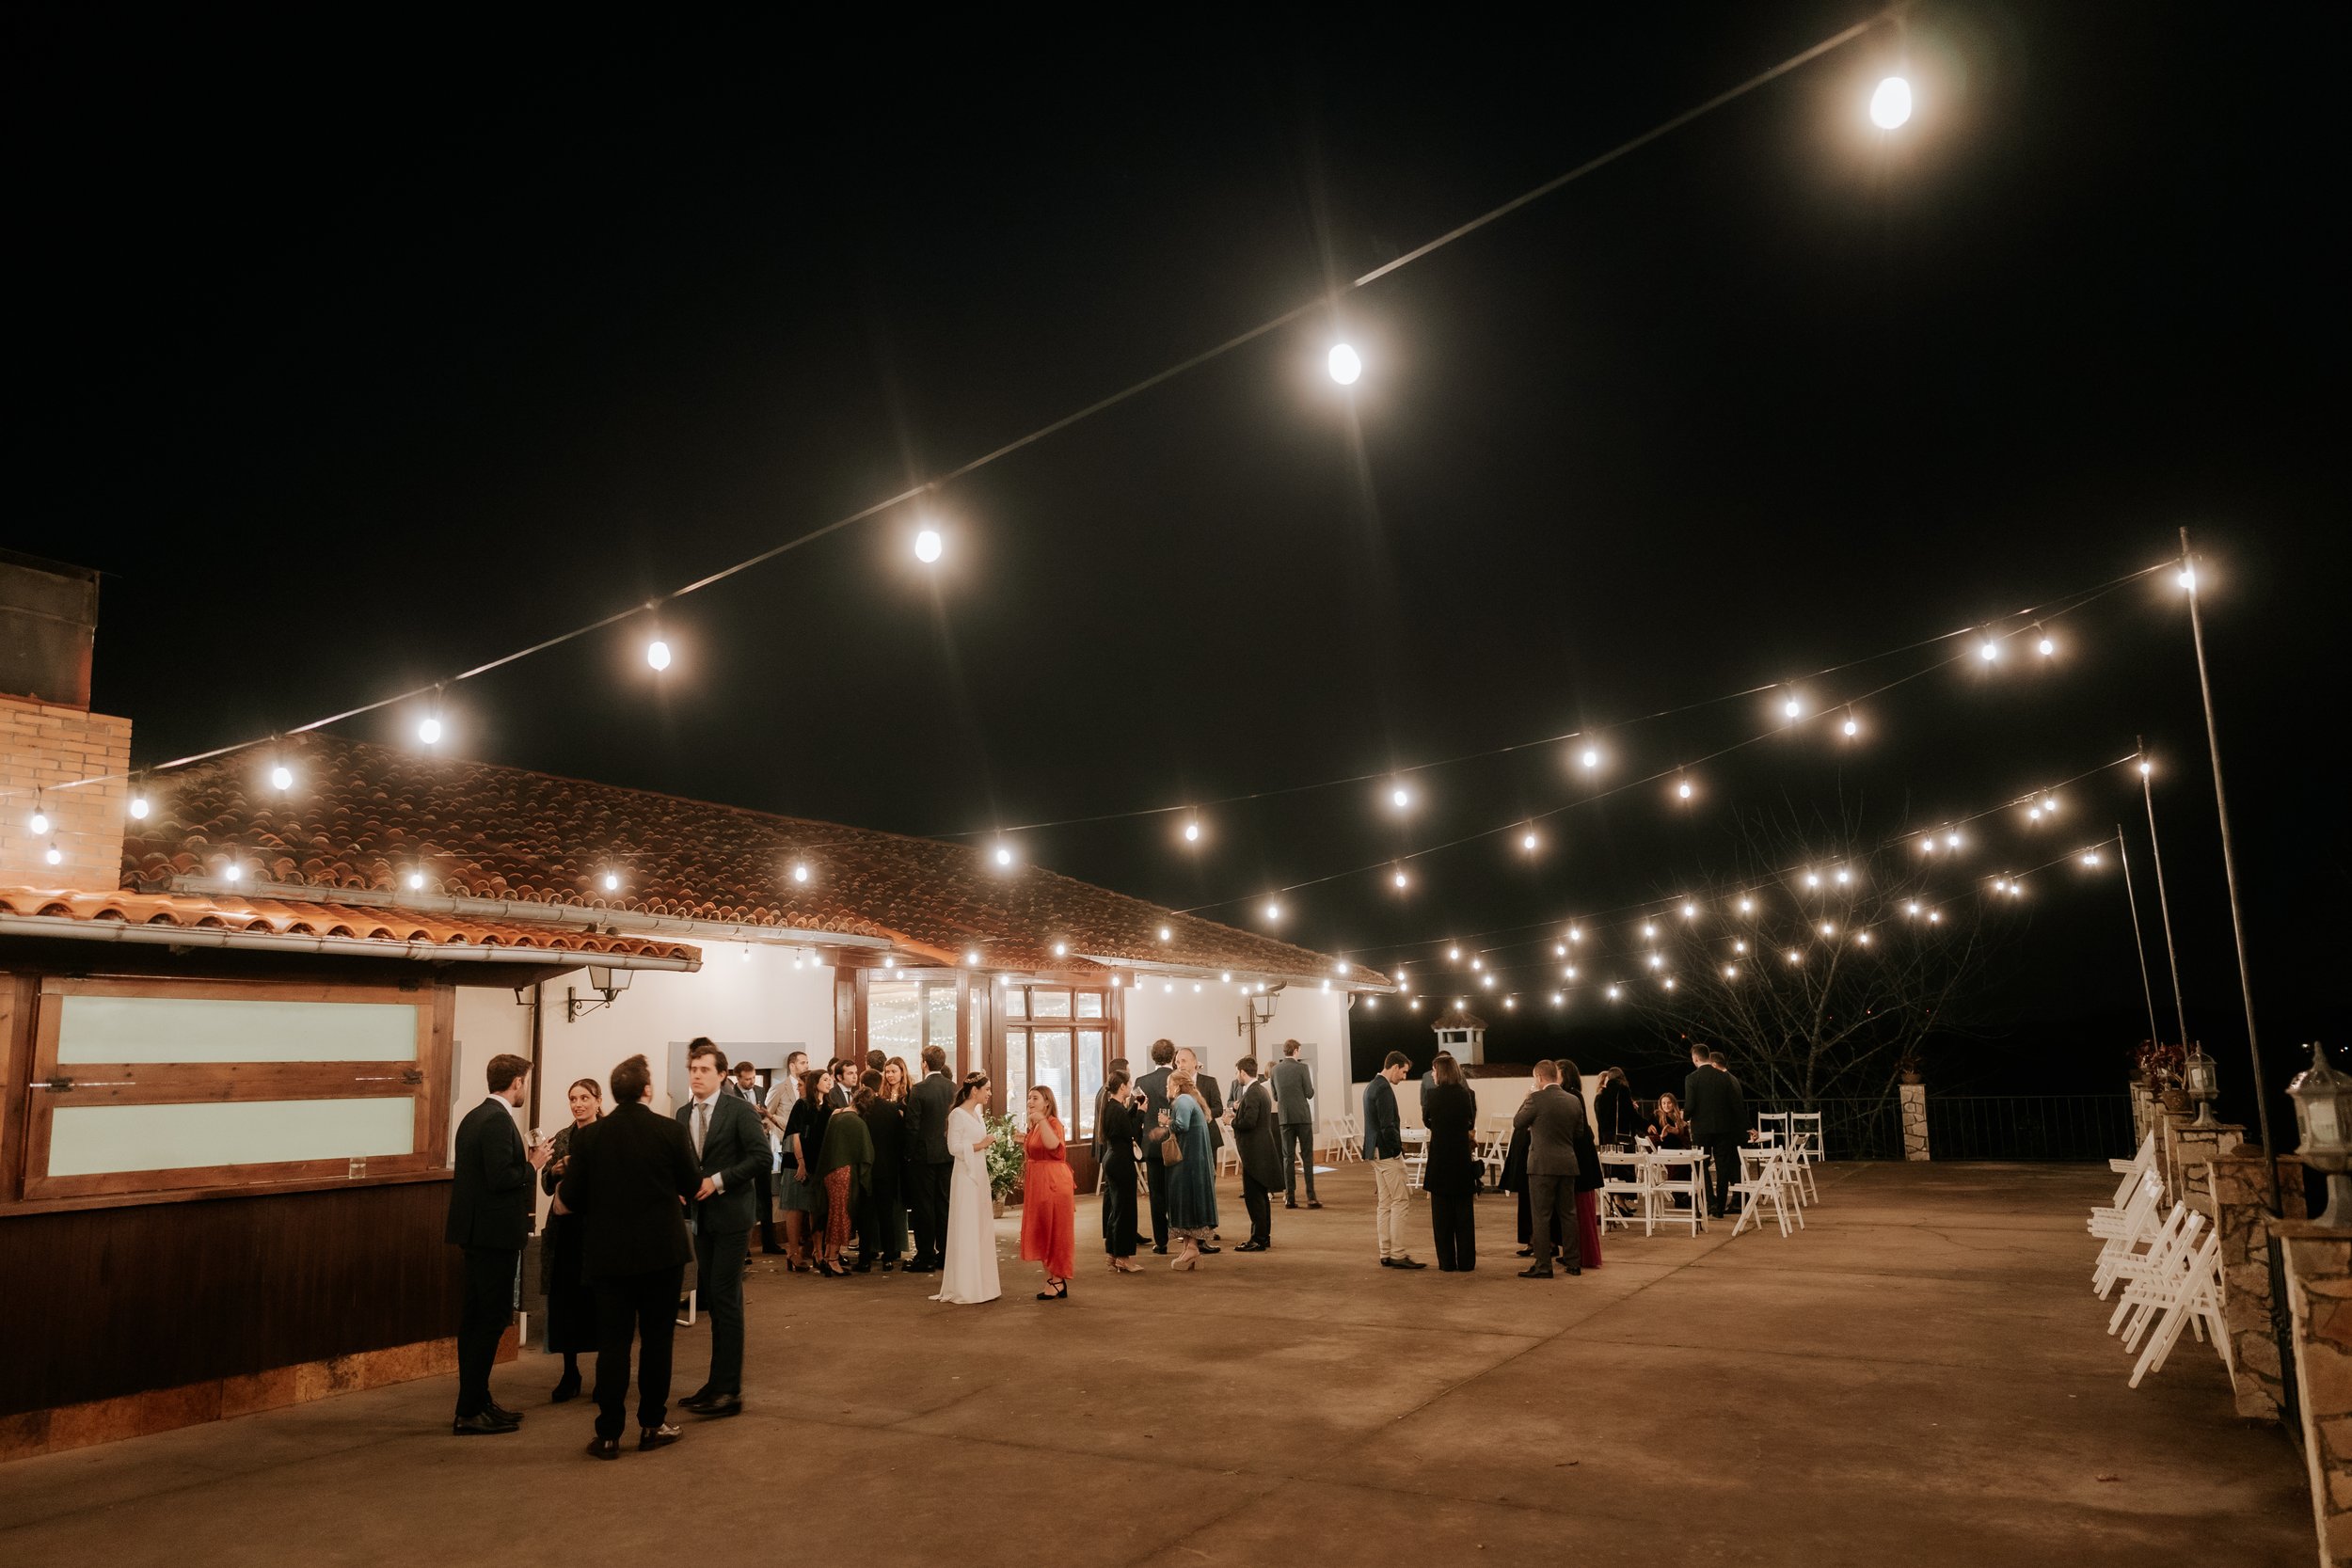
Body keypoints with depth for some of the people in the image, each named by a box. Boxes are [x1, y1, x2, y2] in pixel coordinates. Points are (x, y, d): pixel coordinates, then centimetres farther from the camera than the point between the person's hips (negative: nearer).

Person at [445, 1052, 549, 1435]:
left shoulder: (474, 1117, 13)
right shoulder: (498, 1120, -18)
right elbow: (501, 1178, -25)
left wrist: (526, 1161, 11)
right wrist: (533, 1165, -9)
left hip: (477, 1231, 10)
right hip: (495, 1232, -10)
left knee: (475, 1317, 15)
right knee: (492, 1317, -4)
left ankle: (477, 1401, 24)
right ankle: (469, 1412, 0)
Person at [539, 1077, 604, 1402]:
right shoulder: (562, 1138, 11)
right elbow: (547, 1187, 12)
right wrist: (553, 1170, -8)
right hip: (565, 1229, 5)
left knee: (599, 1301, 1)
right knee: (564, 1301, 6)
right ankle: (570, 1374, 19)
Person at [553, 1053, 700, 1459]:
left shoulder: (588, 1137, -6)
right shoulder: (672, 1132, -10)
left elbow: (568, 1201, -3)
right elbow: (693, 1187, 2)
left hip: (609, 1253, 1)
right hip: (663, 1250, -1)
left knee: (612, 1340, 8)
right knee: (657, 1338, 11)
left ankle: (608, 1434, 9)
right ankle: (652, 1425, 17)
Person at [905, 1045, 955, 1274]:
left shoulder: (918, 1090, -14)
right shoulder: (954, 1088, 1)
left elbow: (912, 1126, -13)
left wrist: (909, 1153, -2)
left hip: (925, 1154, -5)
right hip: (948, 1154, 5)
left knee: (924, 1206, 2)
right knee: (944, 1204, 12)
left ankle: (926, 1257, 6)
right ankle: (945, 1254, 17)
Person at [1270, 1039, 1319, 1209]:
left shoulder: (1276, 1069, 3)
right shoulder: (1302, 1068, -8)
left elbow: (1275, 1096, 9)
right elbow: (1309, 1093, -7)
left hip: (1285, 1118, 3)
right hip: (1303, 1116, -3)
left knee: (1288, 1157, 6)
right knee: (1307, 1157, 2)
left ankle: (1290, 1197, 5)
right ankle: (1311, 1197, -1)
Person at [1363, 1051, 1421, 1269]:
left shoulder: (1371, 1086, 14)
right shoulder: (1384, 1089, -17)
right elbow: (1387, 1126, -22)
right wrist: (1398, 1149, -12)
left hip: (1376, 1152, 10)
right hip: (1387, 1152, -10)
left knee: (1384, 1204, 11)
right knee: (1400, 1201, -6)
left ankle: (1385, 1254, 14)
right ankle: (1398, 1255, -6)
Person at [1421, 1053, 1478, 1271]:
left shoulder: (1433, 1094, -9)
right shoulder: (1466, 1094, -3)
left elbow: (1427, 1121, 4)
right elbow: (1471, 1122, 8)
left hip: (1440, 1157, -2)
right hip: (1463, 1157, 3)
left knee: (1442, 1212, 6)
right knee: (1464, 1210, 10)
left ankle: (1447, 1262, 8)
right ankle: (1466, 1262, 12)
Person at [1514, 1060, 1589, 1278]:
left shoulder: (1537, 1099, -13)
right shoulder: (1574, 1101, 6)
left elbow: (1517, 1122, -2)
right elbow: (1578, 1132, 15)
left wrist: (1526, 1101, 9)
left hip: (1542, 1164, -6)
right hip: (1568, 1164, 6)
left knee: (1541, 1216, -1)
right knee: (1568, 1213, 14)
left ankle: (1543, 1266, 0)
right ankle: (1573, 1262, 18)